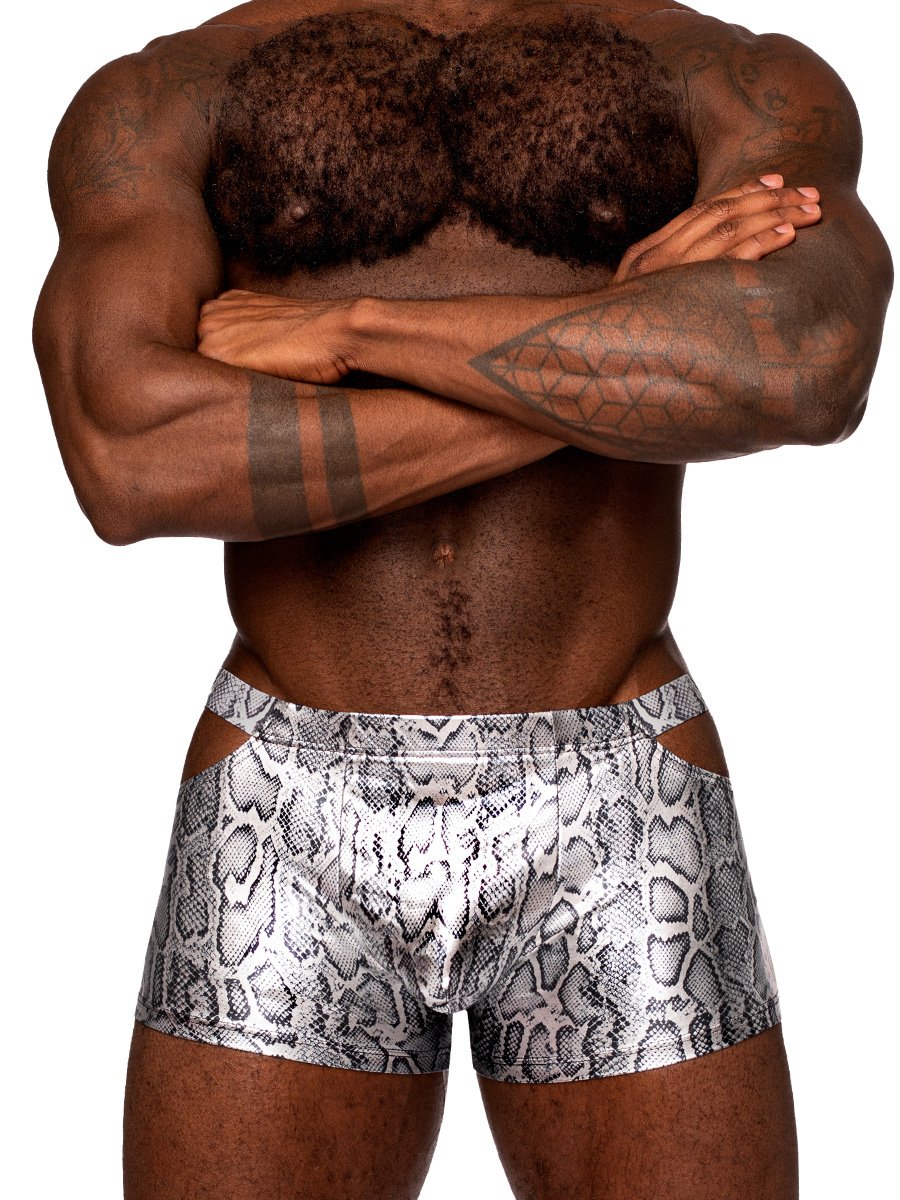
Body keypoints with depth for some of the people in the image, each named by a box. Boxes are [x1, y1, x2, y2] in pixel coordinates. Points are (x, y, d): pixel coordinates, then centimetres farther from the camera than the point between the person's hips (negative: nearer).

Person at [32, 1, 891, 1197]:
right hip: (286, 826, 0)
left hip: (623, 823, 1)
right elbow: (128, 458, -14)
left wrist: (350, 326, -12)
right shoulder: (168, 96, 6)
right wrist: (609, 369, -12)